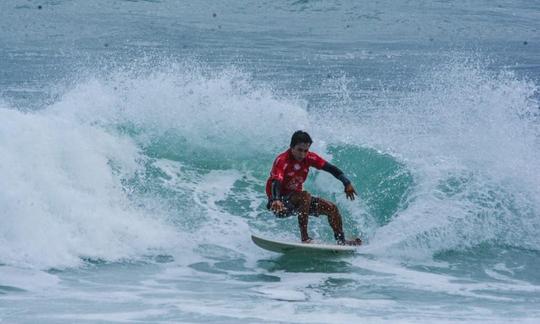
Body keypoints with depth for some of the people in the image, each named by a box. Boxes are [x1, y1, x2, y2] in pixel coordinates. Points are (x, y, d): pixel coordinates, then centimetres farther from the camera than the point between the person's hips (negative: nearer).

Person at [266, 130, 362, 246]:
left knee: (331, 208, 1)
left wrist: (347, 183, -15)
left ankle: (341, 241, 12)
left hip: (297, 199, 7)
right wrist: (276, 200, -59)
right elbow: (276, 182, -40)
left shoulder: (309, 157, -6)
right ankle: (304, 238, -37)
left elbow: (329, 167, -3)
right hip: (280, 203, -7)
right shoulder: (282, 161, -25)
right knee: (305, 196, -35)